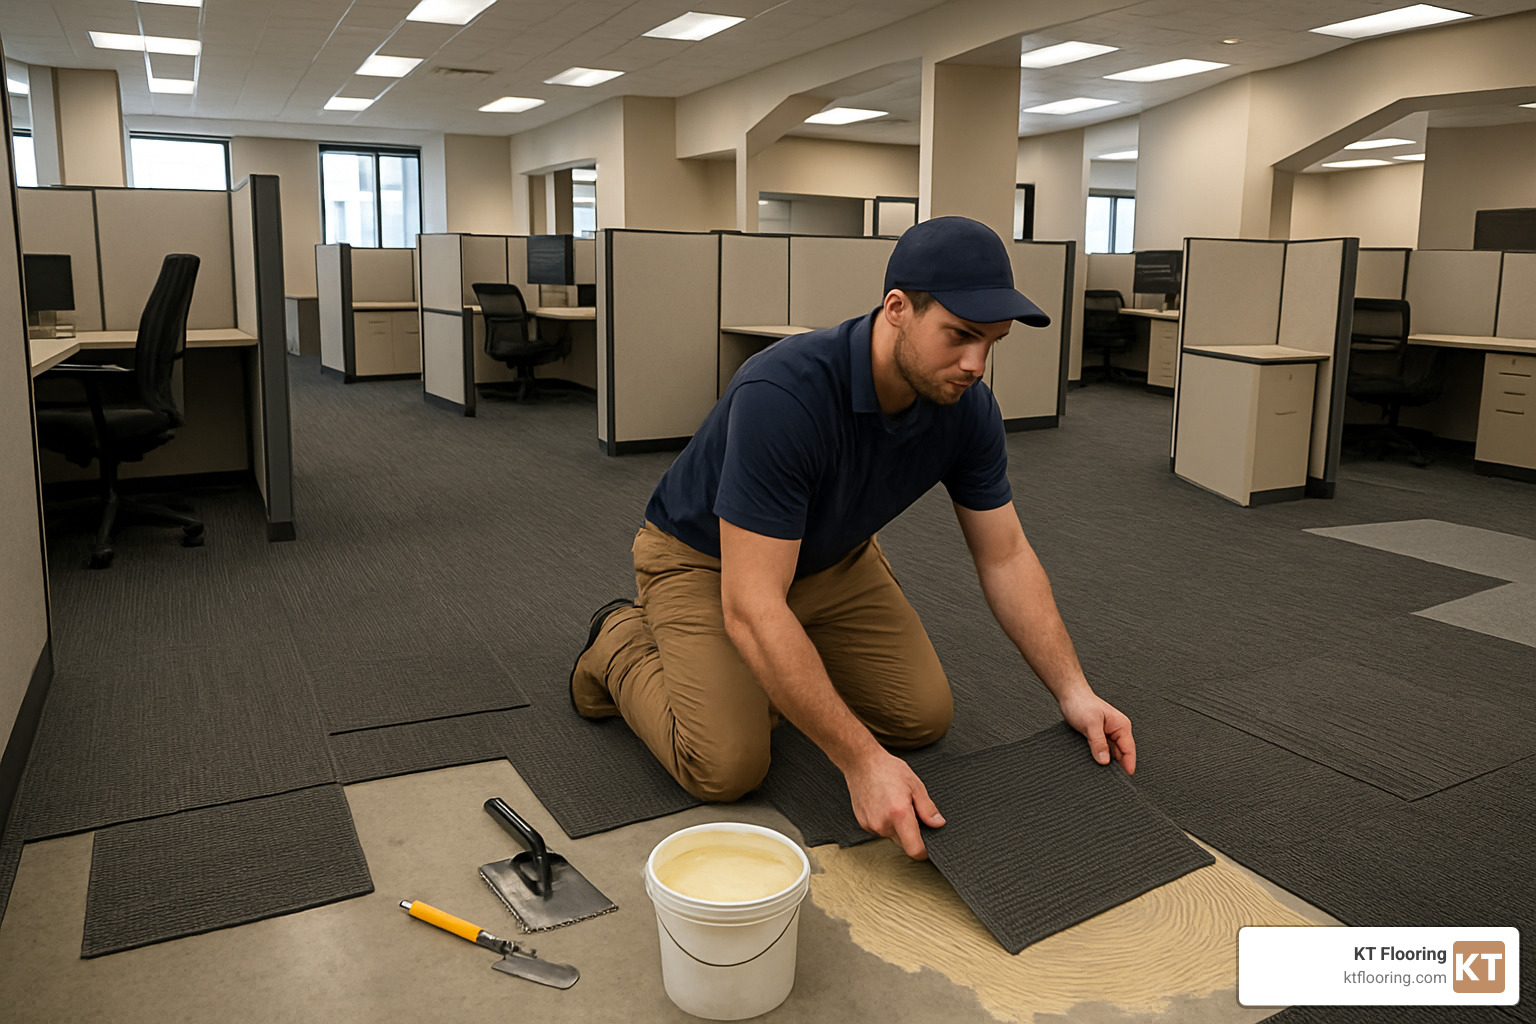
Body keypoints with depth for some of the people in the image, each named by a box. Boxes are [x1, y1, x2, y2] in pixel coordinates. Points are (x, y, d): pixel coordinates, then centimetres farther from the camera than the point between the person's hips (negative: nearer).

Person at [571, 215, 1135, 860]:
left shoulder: (967, 409, -19)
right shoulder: (784, 394, -40)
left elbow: (1005, 557, -7)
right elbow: (752, 608, -41)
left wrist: (1074, 692, -15)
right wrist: (862, 761, -42)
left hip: (831, 558, 6)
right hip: (704, 559, -6)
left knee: (924, 716, -3)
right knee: (727, 764, -20)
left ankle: (790, 674, 22)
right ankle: (621, 645, 9)